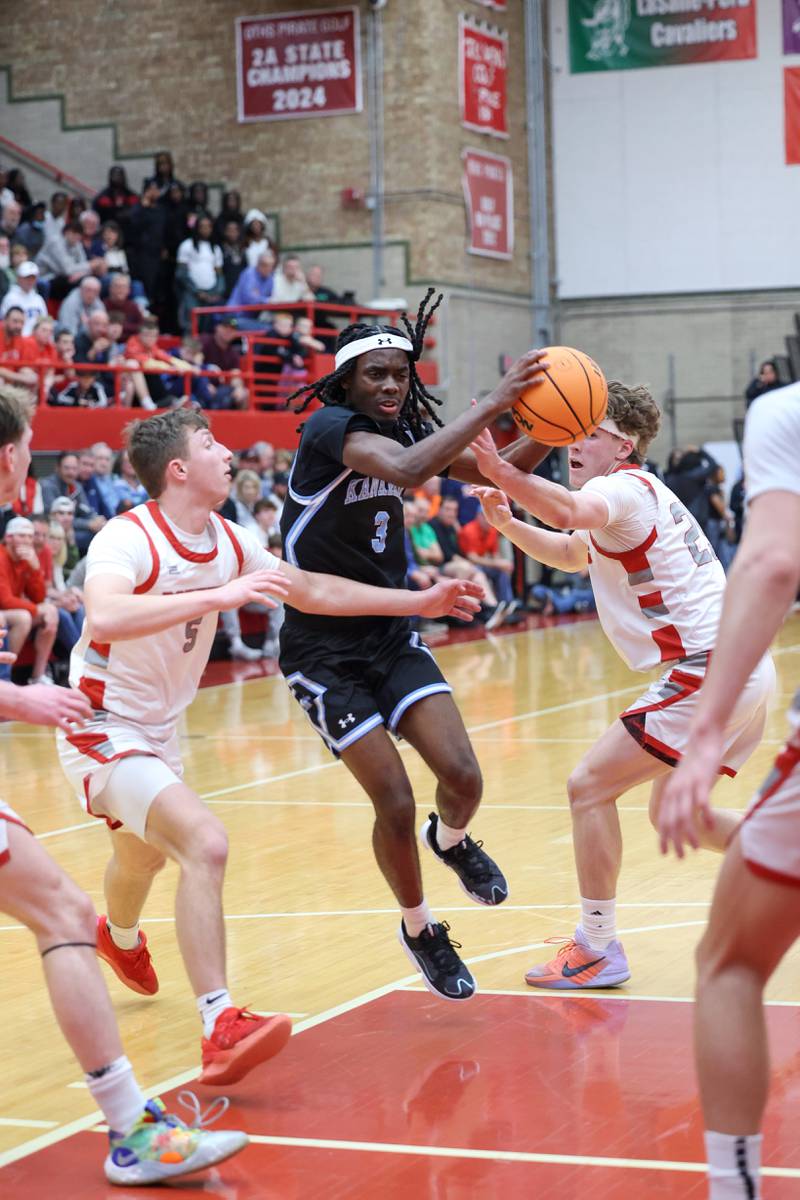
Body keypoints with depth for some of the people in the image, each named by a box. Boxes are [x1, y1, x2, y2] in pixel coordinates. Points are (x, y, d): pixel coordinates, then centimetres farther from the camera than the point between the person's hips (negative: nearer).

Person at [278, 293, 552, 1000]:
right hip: (323, 650, -6)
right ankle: (419, 929, 18)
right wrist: (494, 404, -39)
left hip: (391, 636, 6)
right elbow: (404, 470, -38)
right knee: (396, 805, -9)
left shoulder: (403, 430, 3)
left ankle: (452, 839, 28)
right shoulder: (330, 426, -18)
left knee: (463, 777, -8)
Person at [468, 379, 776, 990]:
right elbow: (571, 553, 34)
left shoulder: (625, 488, -12)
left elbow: (569, 512, -37)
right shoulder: (634, 495, 20)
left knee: (590, 786, -6)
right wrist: (507, 523, 17)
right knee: (673, 812, 22)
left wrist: (499, 470, -39)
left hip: (709, 671, -10)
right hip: (741, 667, 10)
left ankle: (597, 948, -1)